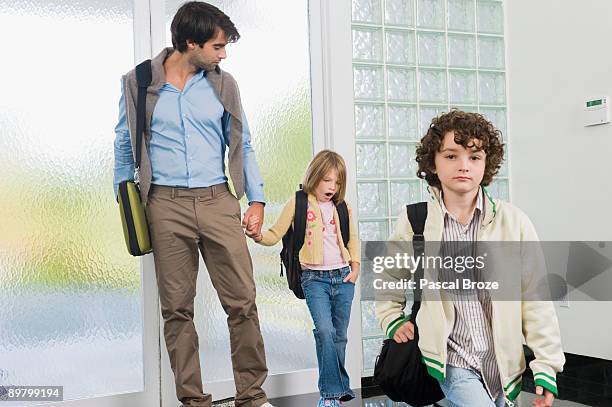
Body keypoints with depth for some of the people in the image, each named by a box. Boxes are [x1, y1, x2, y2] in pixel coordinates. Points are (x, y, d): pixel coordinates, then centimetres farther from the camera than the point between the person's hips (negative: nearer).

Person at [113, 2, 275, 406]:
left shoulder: (223, 84, 8)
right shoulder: (138, 83, 4)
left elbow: (242, 146, 13)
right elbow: (125, 147, 13)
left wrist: (257, 199, 5)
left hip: (218, 202, 1)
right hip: (166, 206, -1)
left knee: (243, 302, -3)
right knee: (177, 309, 4)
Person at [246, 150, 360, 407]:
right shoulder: (297, 204, -1)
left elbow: (353, 238, 21)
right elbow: (275, 235, 1)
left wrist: (355, 268, 10)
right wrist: (259, 236, -19)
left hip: (343, 277, 4)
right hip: (315, 279, -4)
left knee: (340, 336, 9)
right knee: (325, 331, -19)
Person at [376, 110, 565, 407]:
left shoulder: (513, 222, -5)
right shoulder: (413, 222, -4)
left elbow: (536, 300, -2)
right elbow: (389, 280, 13)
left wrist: (546, 365, -4)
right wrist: (393, 321, 0)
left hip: (504, 363, 2)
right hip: (452, 362, -2)